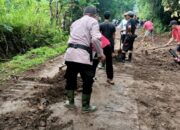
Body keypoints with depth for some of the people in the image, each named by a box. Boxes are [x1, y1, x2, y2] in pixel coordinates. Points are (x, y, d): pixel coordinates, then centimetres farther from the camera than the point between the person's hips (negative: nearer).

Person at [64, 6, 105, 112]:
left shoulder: (75, 22, 24)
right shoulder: (93, 21, 2)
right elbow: (95, 39, -13)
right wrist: (101, 53, -4)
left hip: (70, 53, 7)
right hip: (83, 55, -6)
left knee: (71, 79, 21)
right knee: (87, 81, 9)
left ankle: (70, 102, 32)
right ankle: (86, 106, 19)